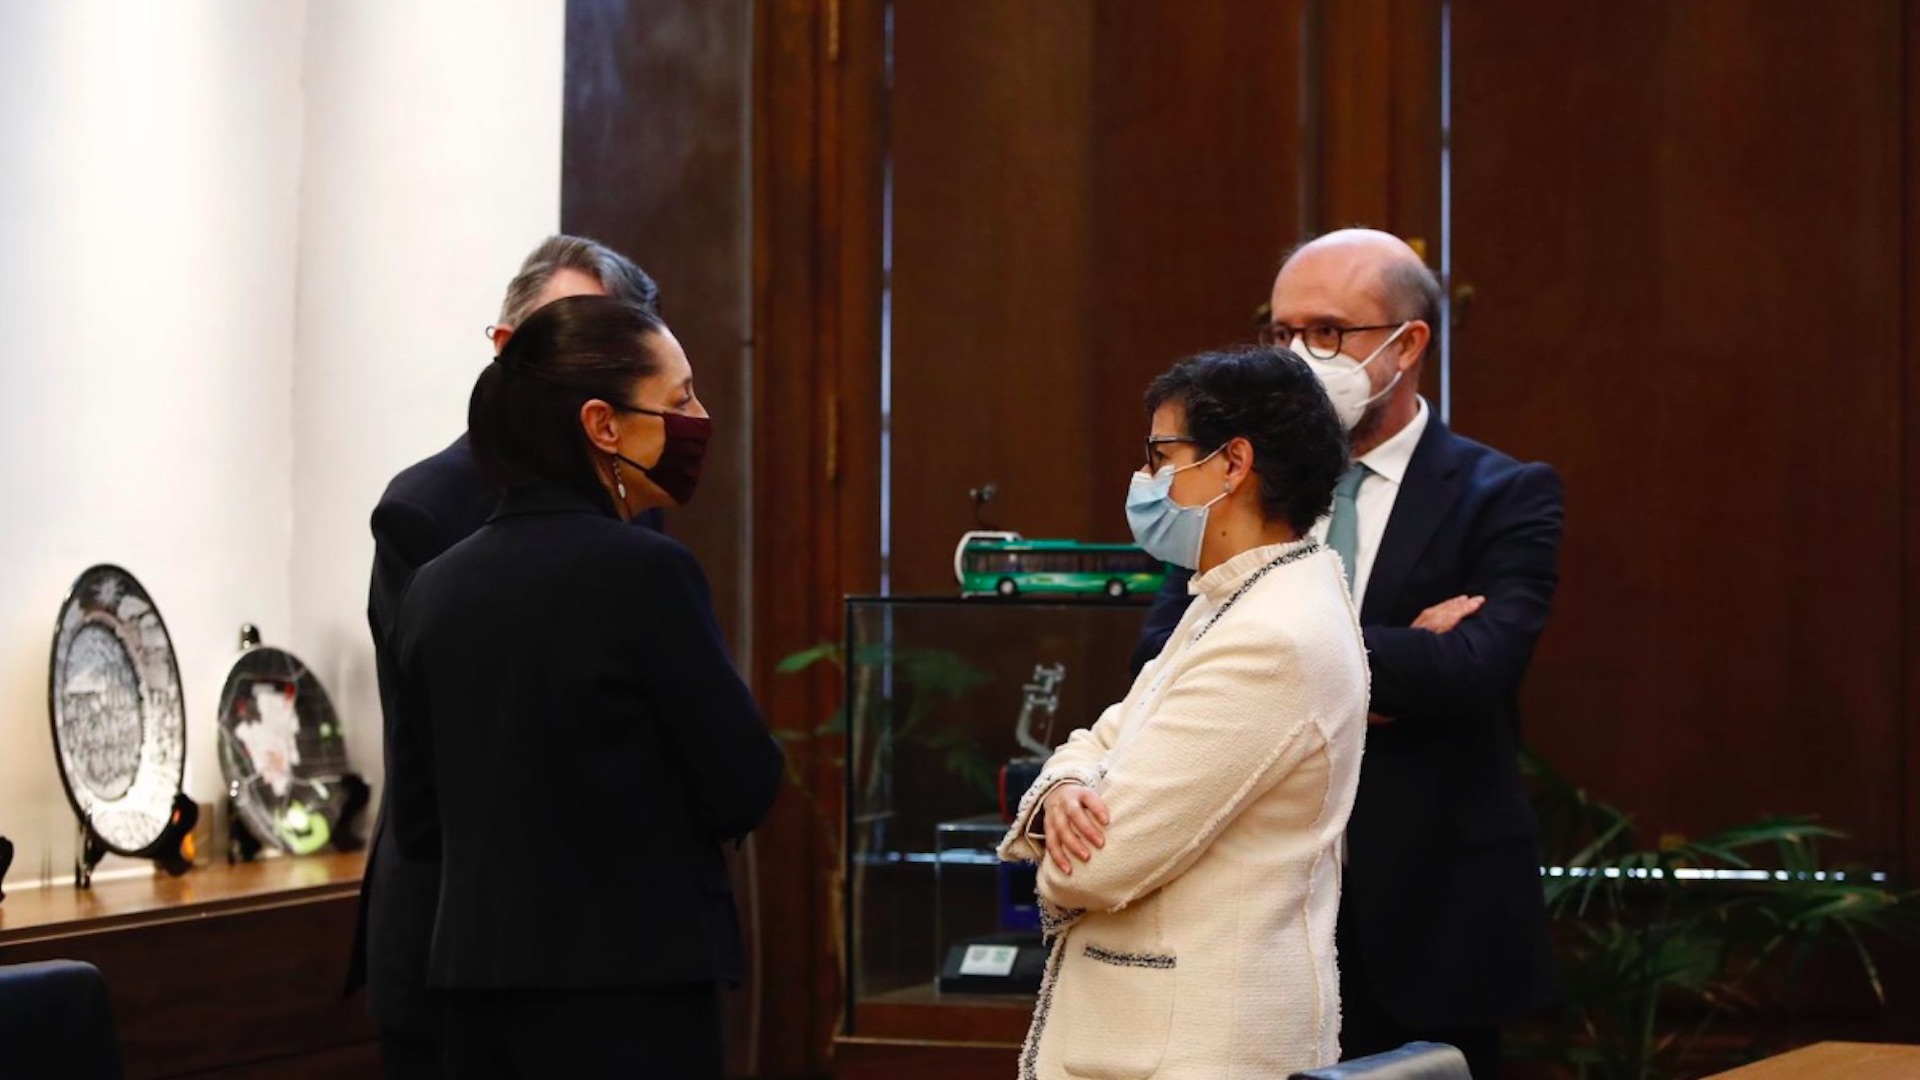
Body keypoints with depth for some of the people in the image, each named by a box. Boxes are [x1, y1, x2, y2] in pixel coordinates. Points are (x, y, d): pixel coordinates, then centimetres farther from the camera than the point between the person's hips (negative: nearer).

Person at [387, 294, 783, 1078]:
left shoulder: (435, 588, 6)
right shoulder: (645, 572, -13)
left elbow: (419, 828, 10)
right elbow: (745, 788, -9)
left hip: (477, 982, 6)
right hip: (630, 983, -6)